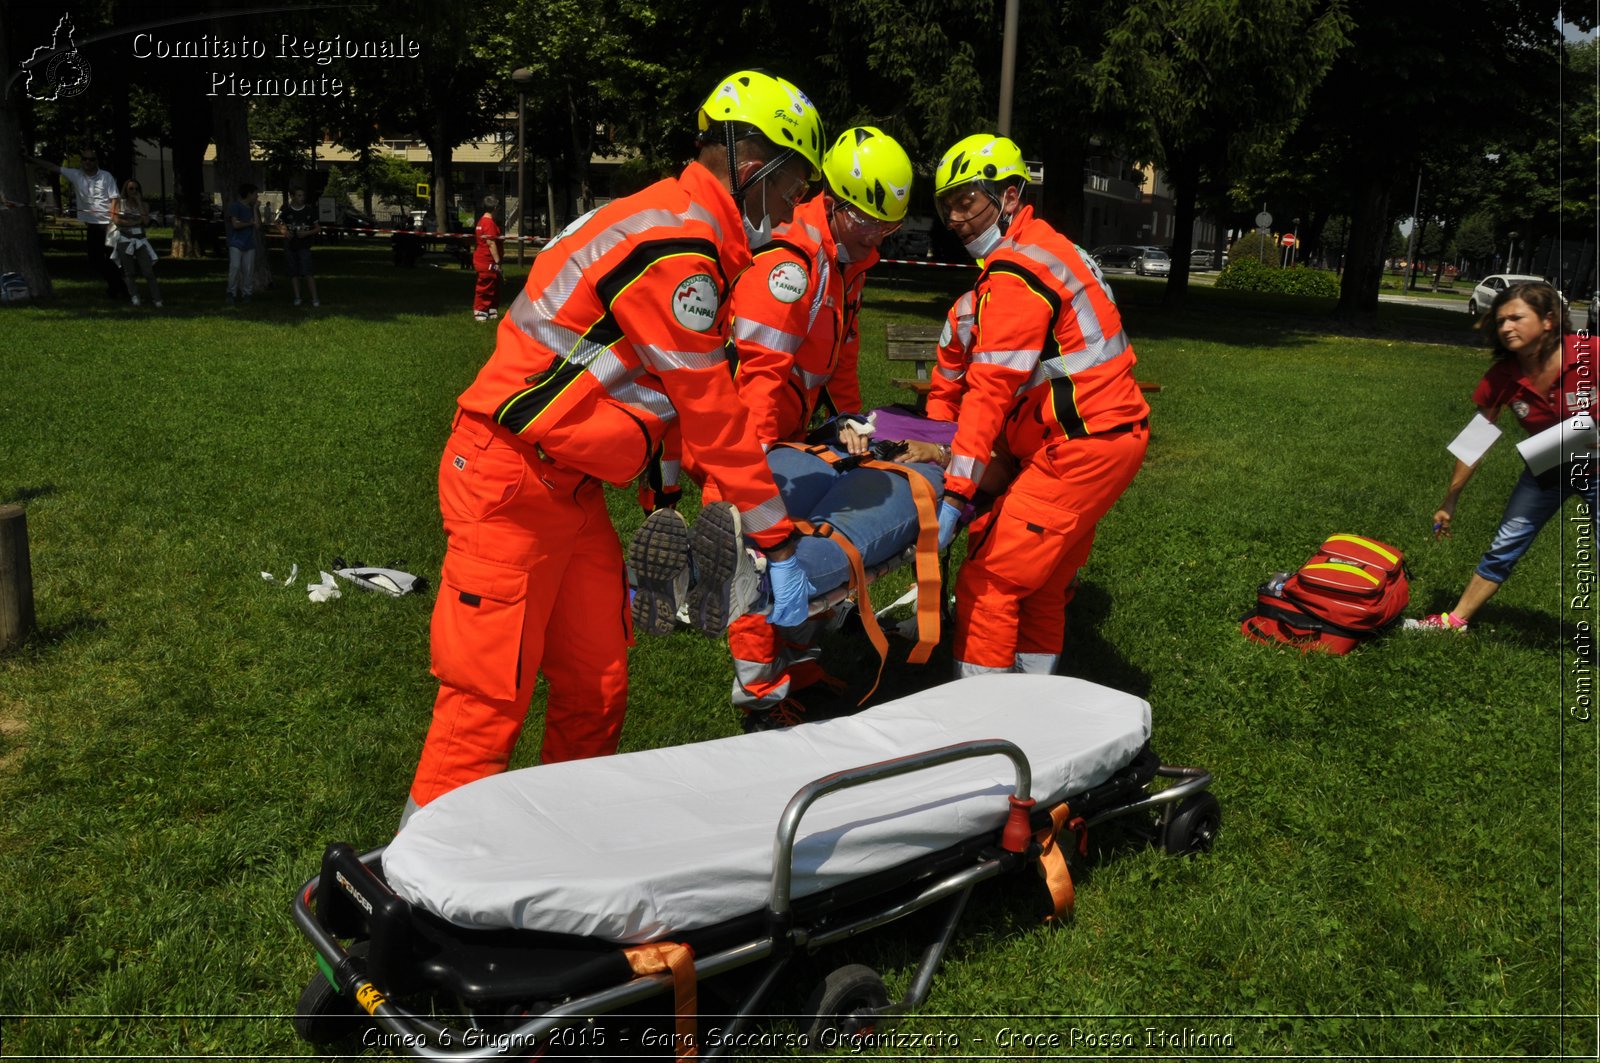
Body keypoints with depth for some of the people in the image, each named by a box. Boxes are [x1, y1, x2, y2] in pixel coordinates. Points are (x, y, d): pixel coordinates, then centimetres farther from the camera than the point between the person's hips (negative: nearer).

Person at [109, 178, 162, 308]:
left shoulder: (142, 204, 13)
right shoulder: (118, 202, 8)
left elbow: (146, 221, -3)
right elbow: (116, 220, -4)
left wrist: (139, 203, -2)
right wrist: (136, 222, -5)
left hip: (140, 239, 1)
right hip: (124, 240, -1)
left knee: (148, 270, -9)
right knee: (129, 272, -1)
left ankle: (157, 299, -13)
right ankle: (135, 298, -2)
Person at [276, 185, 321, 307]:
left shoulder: (309, 210, -2)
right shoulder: (286, 210, 0)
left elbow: (318, 228, 2)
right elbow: (279, 223, 15)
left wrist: (307, 233, -15)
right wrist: (285, 231, -5)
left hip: (304, 245, -2)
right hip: (290, 245, 2)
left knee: (307, 272, -12)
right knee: (293, 272, 6)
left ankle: (314, 298, -12)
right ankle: (297, 297, 15)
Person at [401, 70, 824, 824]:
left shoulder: (687, 236, 13)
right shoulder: (674, 251, -18)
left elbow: (685, 398, 16)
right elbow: (711, 414, -16)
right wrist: (778, 542, -8)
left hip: (569, 488, 10)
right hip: (509, 484, -10)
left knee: (596, 687, 13)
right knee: (489, 697, -4)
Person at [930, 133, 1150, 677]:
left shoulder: (1013, 276, -15)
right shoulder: (1042, 247, 17)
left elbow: (992, 388, -25)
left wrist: (956, 492, -29)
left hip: (1083, 448, -10)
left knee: (988, 581, -8)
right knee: (1042, 581, 18)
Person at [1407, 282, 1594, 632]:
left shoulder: (1589, 354, -28)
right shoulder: (1502, 378, -15)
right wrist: (1449, 501, 2)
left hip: (1592, 465, -4)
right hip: (1548, 468, 4)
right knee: (1503, 547, 10)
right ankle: (1455, 620, 21)